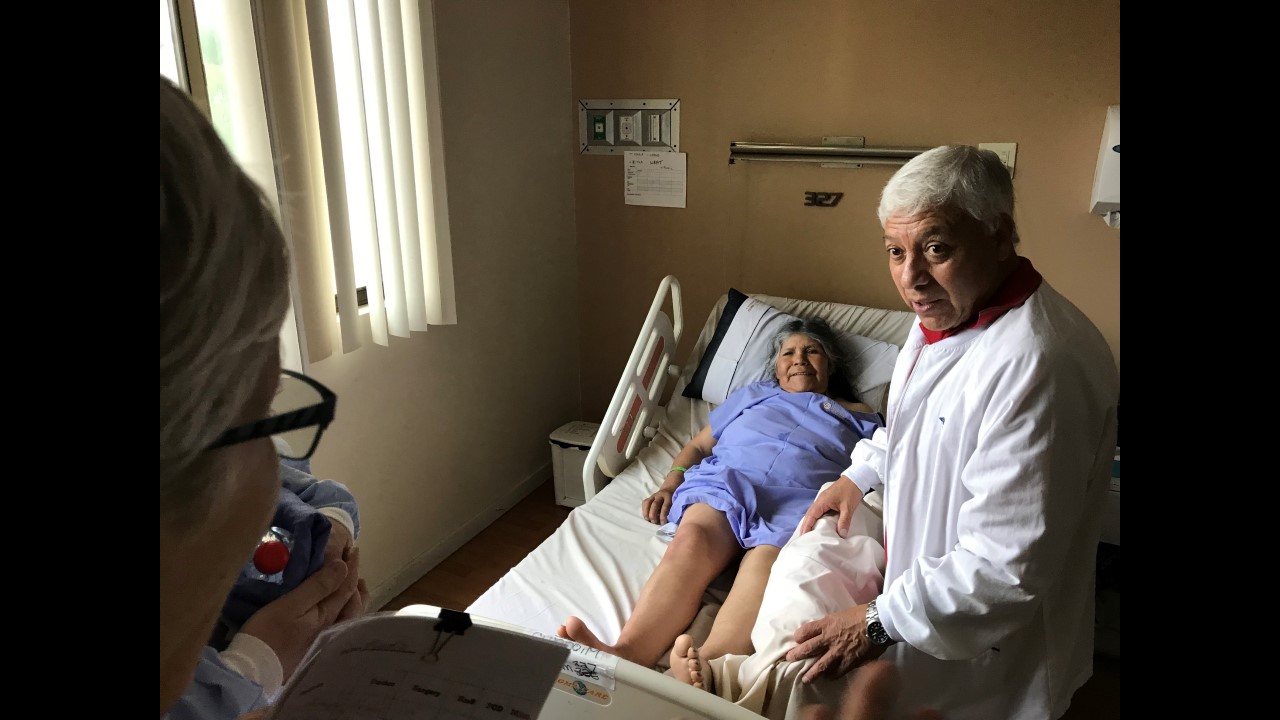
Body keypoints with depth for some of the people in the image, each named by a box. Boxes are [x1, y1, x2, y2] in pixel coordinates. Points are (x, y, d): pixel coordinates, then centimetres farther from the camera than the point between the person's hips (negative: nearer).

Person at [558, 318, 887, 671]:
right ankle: (626, 655, -55)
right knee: (692, 538, -34)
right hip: (726, 481, 2)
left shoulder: (861, 418, 29)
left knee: (767, 560, -37)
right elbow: (697, 446, 29)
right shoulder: (753, 394, 34)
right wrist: (669, 485, 9)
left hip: (799, 500, -1)